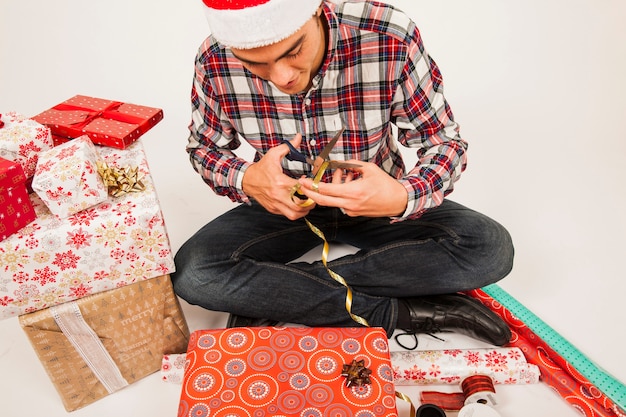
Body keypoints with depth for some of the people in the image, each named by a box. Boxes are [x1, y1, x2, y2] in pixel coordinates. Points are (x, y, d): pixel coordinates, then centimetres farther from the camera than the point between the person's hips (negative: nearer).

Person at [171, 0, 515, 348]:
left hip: (374, 200, 0)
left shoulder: (391, 38, -25)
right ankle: (393, 313, -20)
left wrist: (404, 197, -37)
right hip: (282, 204, 1)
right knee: (191, 272, -24)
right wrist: (245, 179, -24)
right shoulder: (215, 61, -19)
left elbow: (445, 143, -15)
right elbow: (204, 146, -1)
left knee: (492, 248, -23)